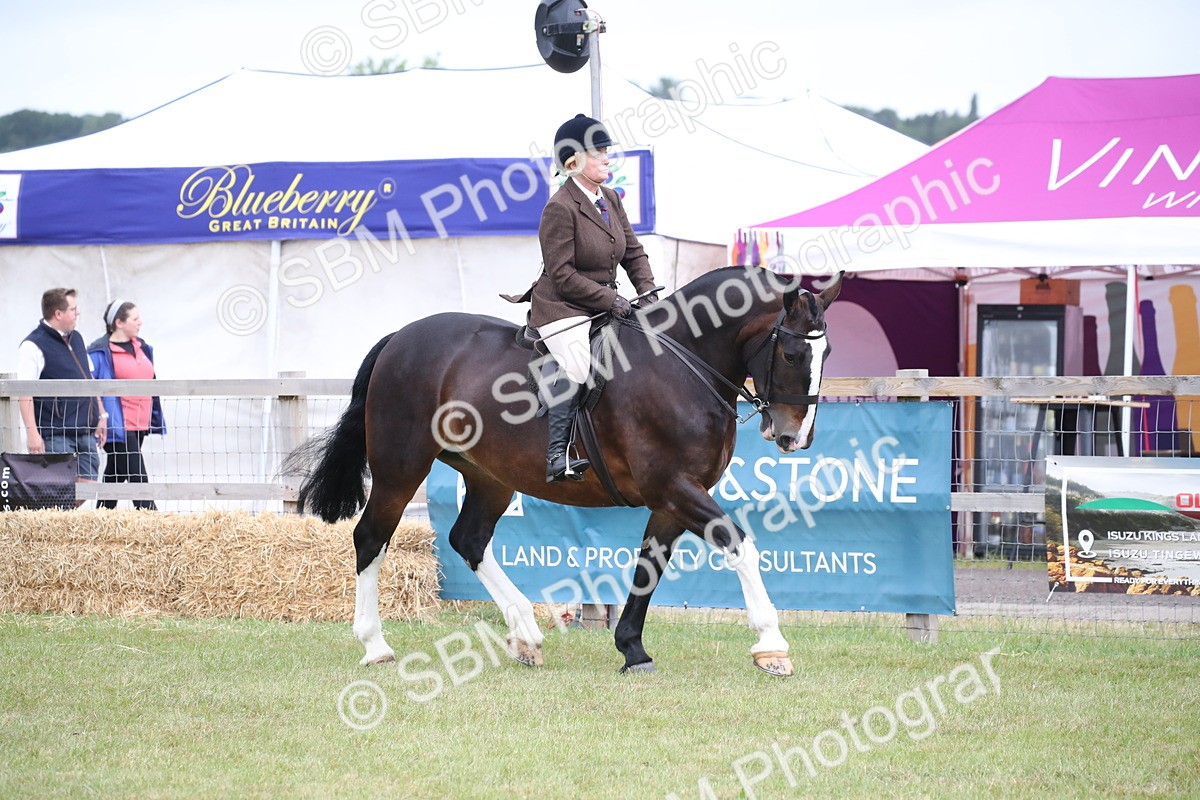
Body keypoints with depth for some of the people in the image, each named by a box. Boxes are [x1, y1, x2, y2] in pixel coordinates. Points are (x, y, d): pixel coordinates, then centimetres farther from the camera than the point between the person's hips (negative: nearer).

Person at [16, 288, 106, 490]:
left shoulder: (76, 338, 16)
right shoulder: (34, 346, -10)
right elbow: (24, 393, -15)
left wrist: (101, 414, 21)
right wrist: (32, 432, -21)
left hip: (85, 432, 8)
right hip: (56, 434, -8)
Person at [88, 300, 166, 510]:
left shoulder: (142, 348, 16)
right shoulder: (101, 353, -10)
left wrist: (155, 418, 21)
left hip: (139, 426, 8)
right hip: (118, 427, -8)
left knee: (115, 477, 14)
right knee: (138, 478, -11)